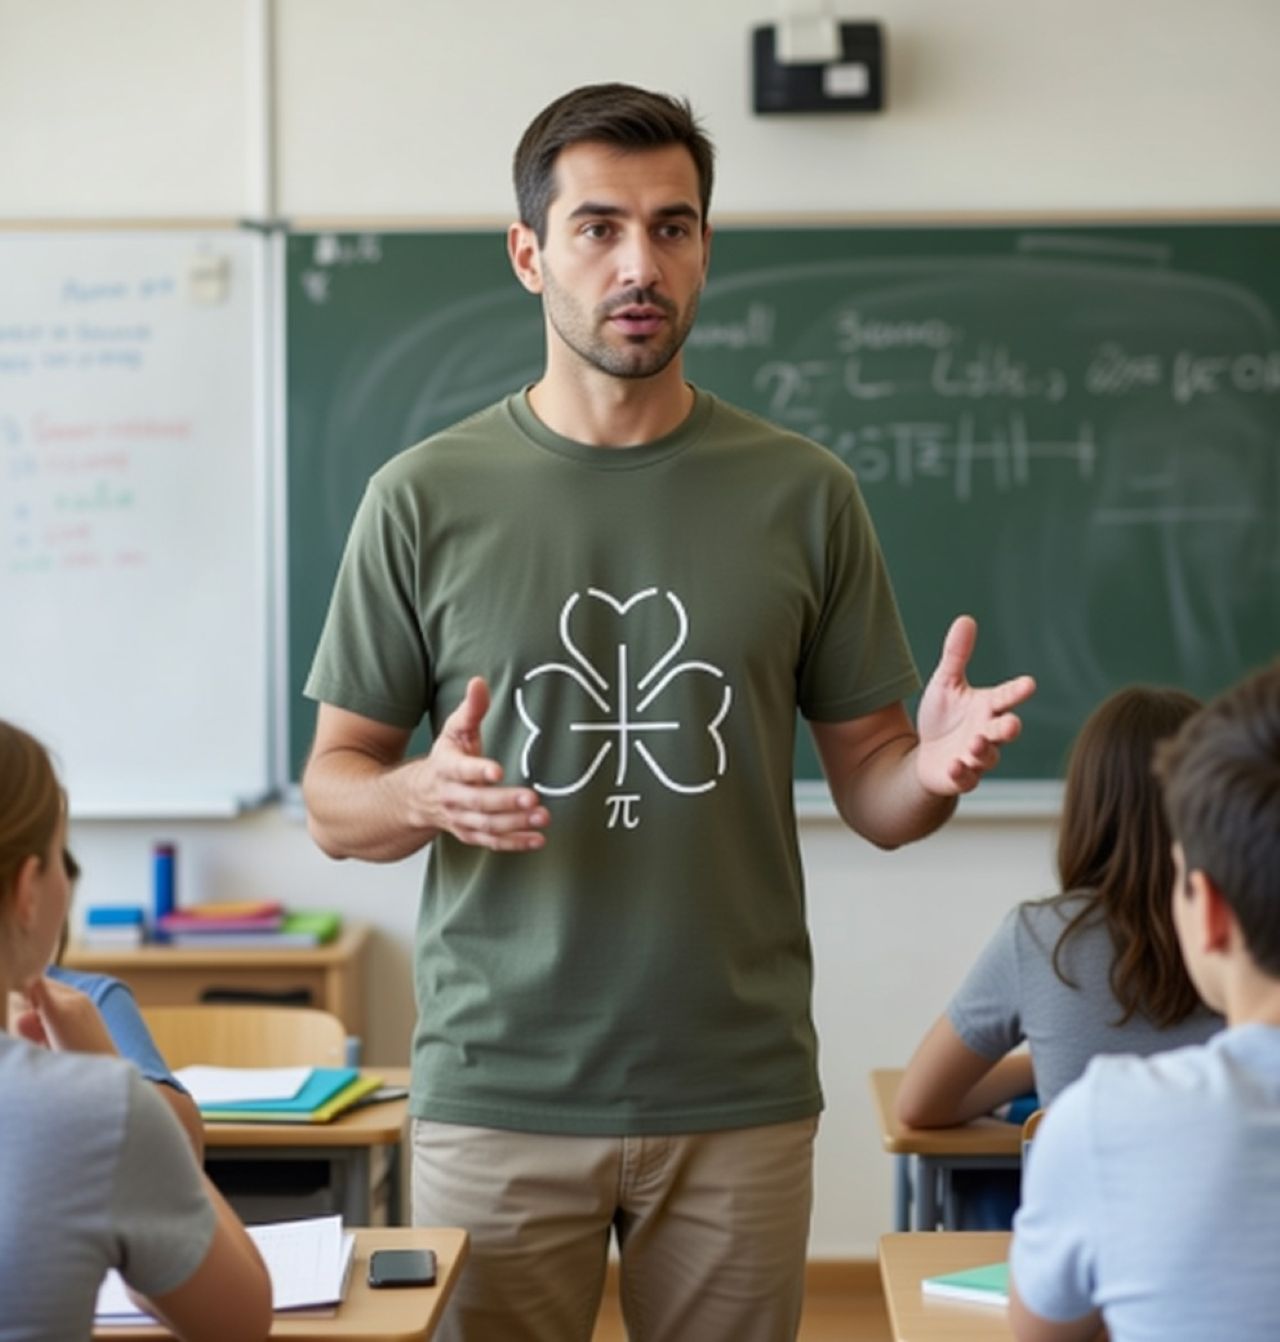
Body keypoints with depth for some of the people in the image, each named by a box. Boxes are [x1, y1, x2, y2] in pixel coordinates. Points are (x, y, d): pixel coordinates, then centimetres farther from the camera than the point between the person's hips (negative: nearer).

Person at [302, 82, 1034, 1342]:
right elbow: (333, 798, 3)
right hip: (497, 1093, -1)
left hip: (739, 1095, 1)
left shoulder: (802, 494, 3)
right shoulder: (426, 496, -1)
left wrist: (934, 771, -17)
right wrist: (428, 794, -19)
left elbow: (868, 790, 6)